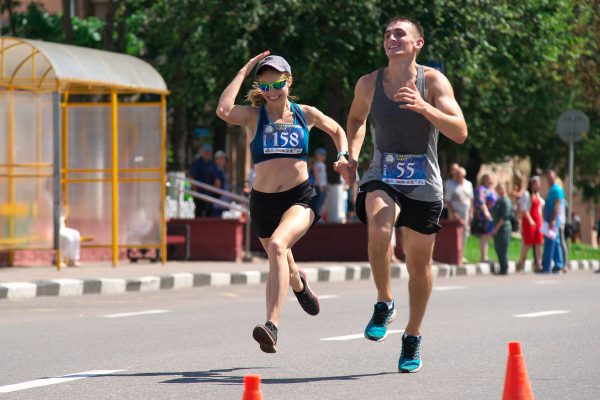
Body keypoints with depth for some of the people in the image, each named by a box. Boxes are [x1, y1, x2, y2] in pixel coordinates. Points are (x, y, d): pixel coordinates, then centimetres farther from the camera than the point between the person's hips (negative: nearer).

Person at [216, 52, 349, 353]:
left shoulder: (306, 114, 4)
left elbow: (337, 130, 24)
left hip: (300, 198, -2)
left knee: (278, 246, -31)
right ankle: (299, 285, 60)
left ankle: (272, 326, -38)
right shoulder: (253, 116, -1)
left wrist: (343, 155, 6)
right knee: (281, 264, 19)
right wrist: (243, 72, -15)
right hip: (263, 202, 2)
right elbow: (223, 111, -24)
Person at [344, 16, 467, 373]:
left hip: (424, 184, 0)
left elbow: (460, 133, -15)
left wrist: (424, 108, -28)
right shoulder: (368, 84, 1)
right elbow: (356, 119, 22)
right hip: (382, 178, 1)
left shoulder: (433, 81, -7)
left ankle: (413, 338, 28)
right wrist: (353, 155, 6)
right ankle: (384, 304, -12)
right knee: (379, 227, -32)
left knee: (419, 266, 7)